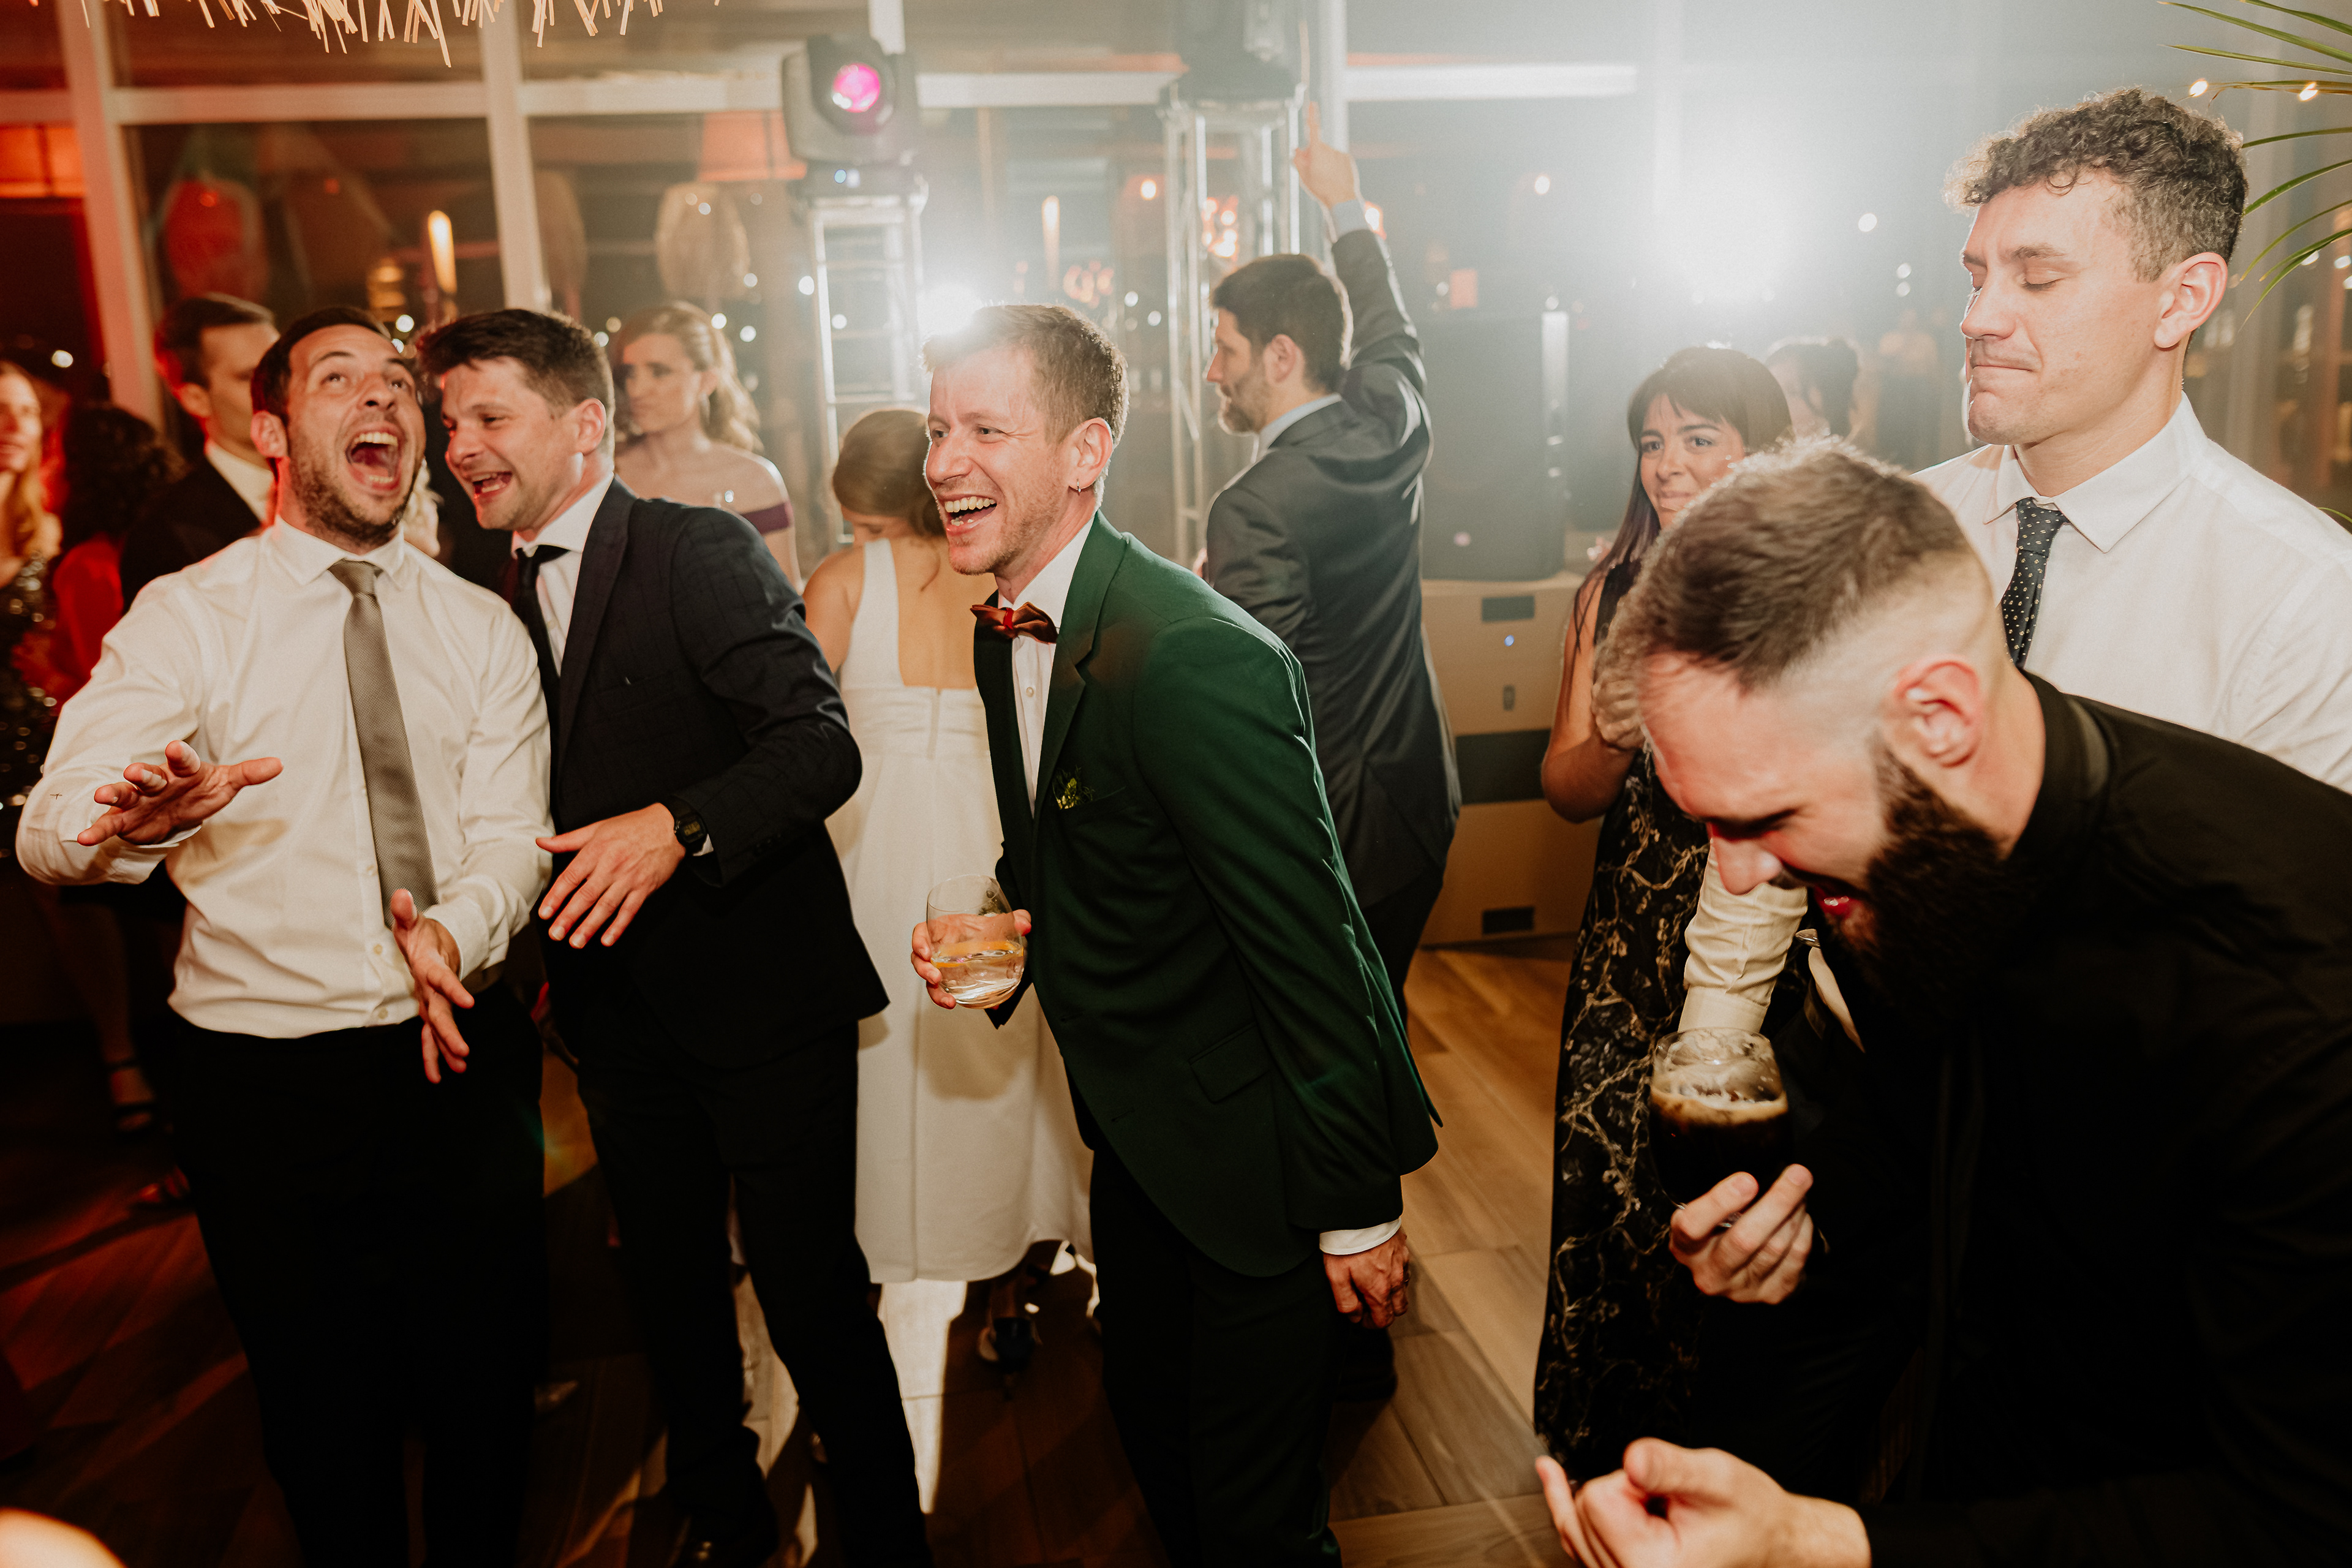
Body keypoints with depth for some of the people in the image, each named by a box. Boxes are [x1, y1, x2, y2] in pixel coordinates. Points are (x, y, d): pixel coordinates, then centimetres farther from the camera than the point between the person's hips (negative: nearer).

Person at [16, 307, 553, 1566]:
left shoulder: (481, 629, 5)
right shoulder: (185, 618, -3)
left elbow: (509, 833, -3)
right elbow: (50, 831, -15)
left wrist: (454, 931, -25)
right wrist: (141, 821, -39)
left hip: (464, 1056, 2)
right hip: (266, 1077, -2)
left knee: (487, 1385, 15)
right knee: (324, 1413, 13)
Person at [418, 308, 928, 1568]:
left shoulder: (702, 550, -12)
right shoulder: (509, 591, 9)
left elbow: (820, 745, -20)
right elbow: (551, 801, 16)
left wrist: (676, 826, -33)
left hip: (761, 992, -7)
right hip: (618, 1007, 7)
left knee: (813, 1300, 2)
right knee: (671, 1291, 20)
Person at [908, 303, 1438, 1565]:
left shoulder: (1199, 662, -29)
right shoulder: (1006, 631, 1)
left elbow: (1310, 948, -25)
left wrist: (1357, 1205, -17)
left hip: (1257, 1150, -8)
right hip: (1136, 1137, 8)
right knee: (1150, 1429, 25)